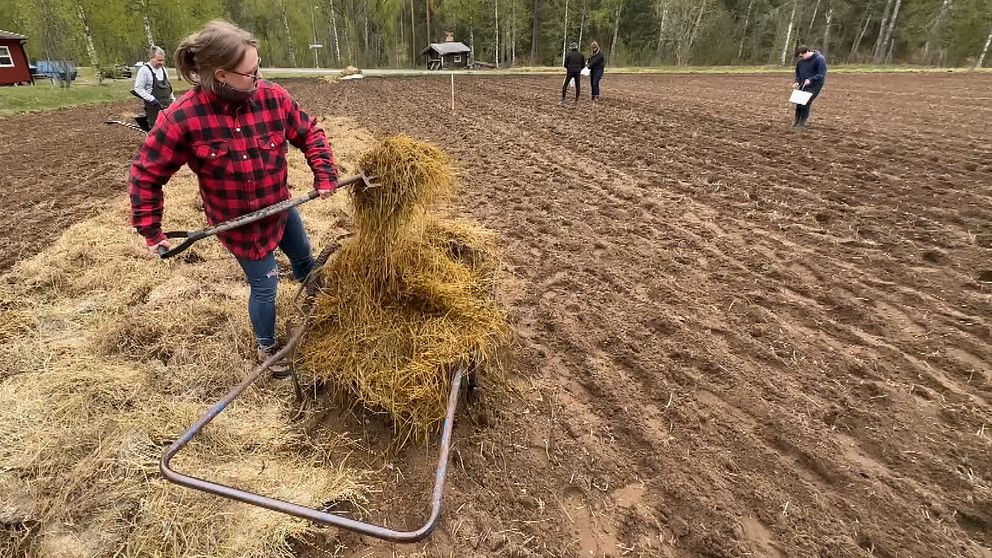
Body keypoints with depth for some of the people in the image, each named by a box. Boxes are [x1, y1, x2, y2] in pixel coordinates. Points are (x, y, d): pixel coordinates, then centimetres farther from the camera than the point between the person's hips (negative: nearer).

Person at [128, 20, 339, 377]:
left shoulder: (272, 98, -16)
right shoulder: (183, 117, -23)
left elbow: (310, 134, -1)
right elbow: (146, 173, -13)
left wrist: (324, 175, -14)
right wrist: (150, 231, -12)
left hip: (280, 208, 4)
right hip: (239, 223, -4)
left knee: (304, 260, 25)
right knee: (265, 285, 5)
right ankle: (266, 347, 33)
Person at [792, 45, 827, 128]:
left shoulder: (820, 59, -15)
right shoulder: (800, 61, 2)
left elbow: (822, 74, -18)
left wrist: (810, 80, -30)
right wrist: (797, 82, -3)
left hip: (814, 85, -7)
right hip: (803, 85, 7)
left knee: (805, 103, -16)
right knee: (798, 103, 4)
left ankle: (802, 123, -6)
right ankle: (797, 121, 18)